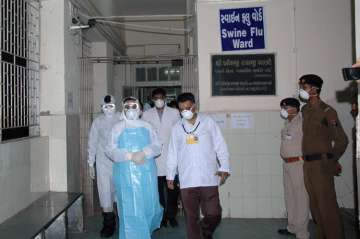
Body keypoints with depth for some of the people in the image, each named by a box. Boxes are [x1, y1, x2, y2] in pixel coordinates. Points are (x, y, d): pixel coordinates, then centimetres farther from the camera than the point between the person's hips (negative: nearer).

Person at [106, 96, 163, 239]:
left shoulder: (146, 126, 9)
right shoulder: (118, 128, 3)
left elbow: (156, 146, 3)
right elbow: (111, 150, -5)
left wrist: (144, 153, -17)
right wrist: (130, 156, -19)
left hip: (146, 174, 2)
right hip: (126, 175, -2)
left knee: (149, 206, 10)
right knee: (130, 211, 0)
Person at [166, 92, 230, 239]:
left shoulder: (208, 122, 2)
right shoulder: (176, 128, 8)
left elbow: (220, 146, 2)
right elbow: (172, 154, 14)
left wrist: (224, 167, -7)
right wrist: (170, 176, 14)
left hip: (208, 178, -1)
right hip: (187, 181, 2)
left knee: (214, 214, -1)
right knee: (191, 217, 5)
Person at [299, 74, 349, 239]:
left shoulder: (327, 111, -9)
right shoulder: (305, 110, 12)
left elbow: (342, 140, -7)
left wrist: (331, 161, 4)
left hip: (321, 164, -7)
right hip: (307, 164, 7)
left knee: (327, 205, -3)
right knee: (315, 205, 14)